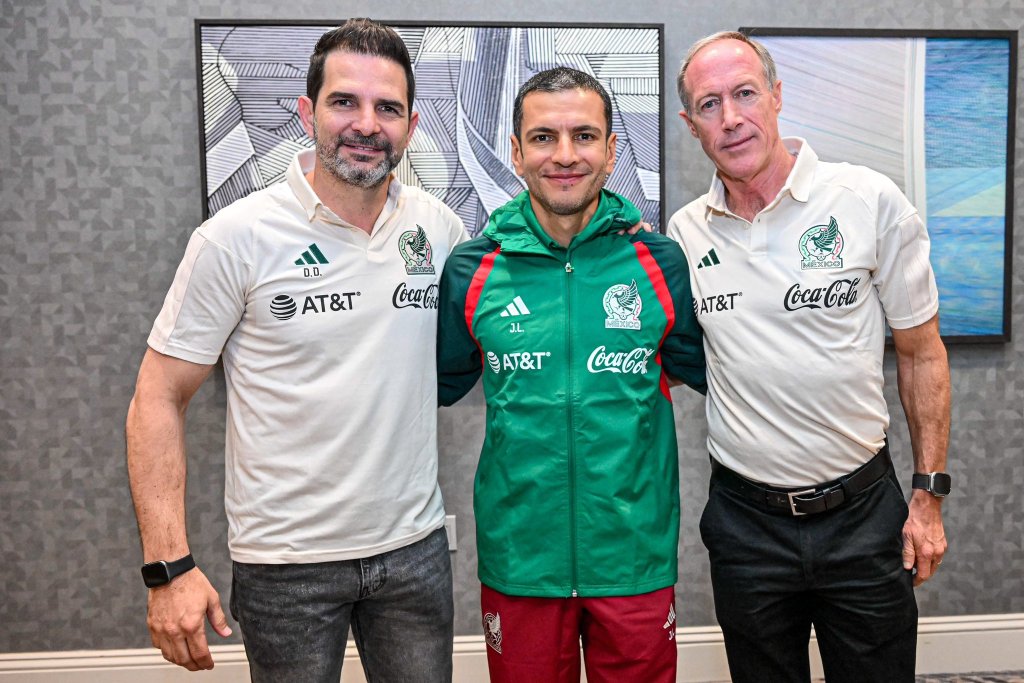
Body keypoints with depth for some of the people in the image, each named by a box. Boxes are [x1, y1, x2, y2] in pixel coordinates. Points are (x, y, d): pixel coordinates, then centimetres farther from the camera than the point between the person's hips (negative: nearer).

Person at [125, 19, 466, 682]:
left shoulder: (440, 228, -1)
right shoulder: (237, 237, -11)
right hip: (287, 562, -3)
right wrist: (169, 566, -13)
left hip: (416, 546, 4)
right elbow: (159, 399, -8)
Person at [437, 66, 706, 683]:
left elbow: (708, 371, 9)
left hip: (636, 556, 1)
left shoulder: (661, 263, -4)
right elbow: (440, 384, 9)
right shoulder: (472, 272, -4)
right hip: (519, 557, 0)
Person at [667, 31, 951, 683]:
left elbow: (921, 352, -1)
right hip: (745, 514, 2)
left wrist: (930, 495, -1)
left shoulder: (871, 200, -8)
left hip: (862, 509, -1)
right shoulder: (683, 232, -1)